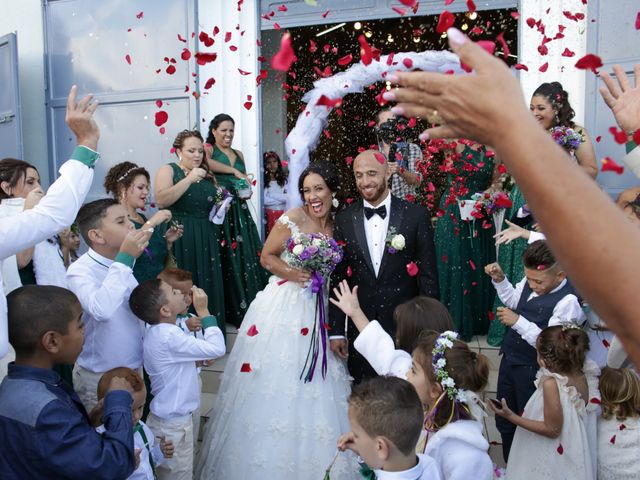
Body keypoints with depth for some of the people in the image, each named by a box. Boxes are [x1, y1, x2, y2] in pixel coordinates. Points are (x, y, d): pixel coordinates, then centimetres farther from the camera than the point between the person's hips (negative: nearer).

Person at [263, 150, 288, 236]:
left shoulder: (284, 179, 8)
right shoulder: (263, 181, -4)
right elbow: (264, 200, -12)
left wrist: (272, 194, -9)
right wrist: (281, 198, -6)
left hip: (282, 214, 3)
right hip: (269, 215, -3)